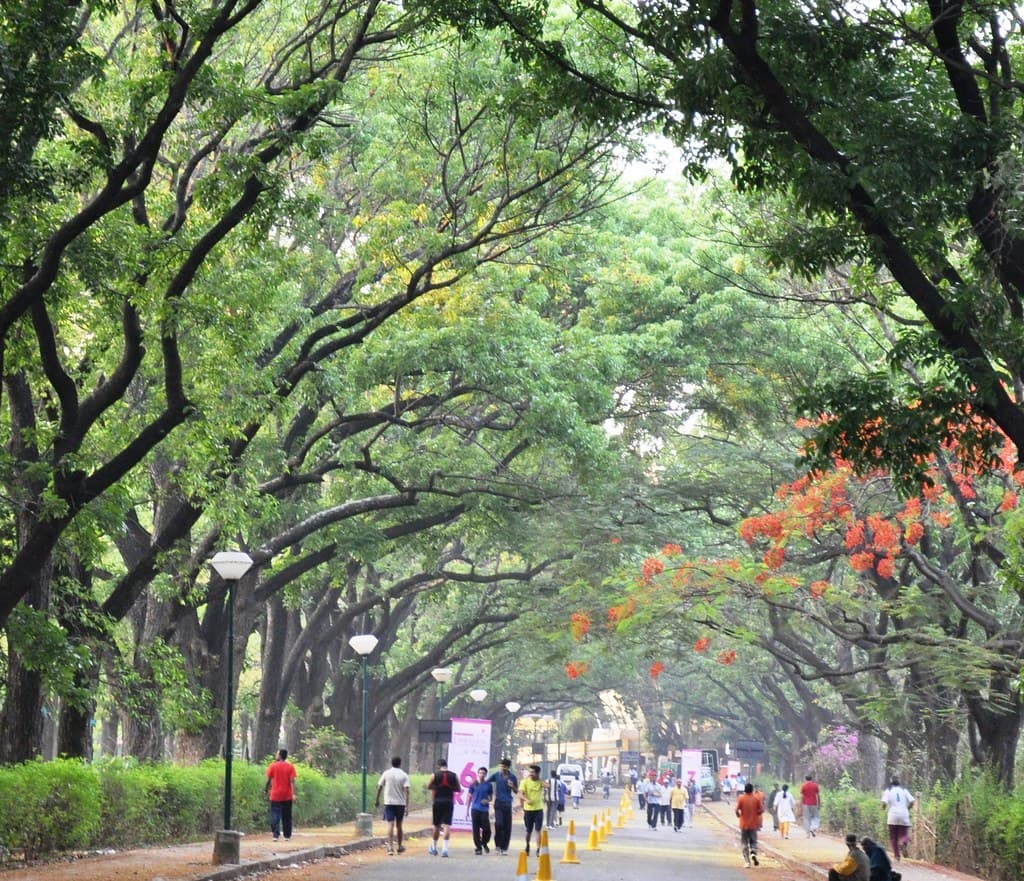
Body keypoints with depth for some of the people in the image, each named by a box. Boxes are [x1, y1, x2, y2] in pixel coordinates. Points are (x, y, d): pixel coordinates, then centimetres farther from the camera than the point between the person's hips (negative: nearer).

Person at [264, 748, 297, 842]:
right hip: (287, 796, 2)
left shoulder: (272, 766, -4)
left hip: (275, 795, -1)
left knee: (275, 816, 0)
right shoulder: (290, 766, -1)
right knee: (286, 817, 11)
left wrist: (266, 790, 13)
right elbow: (292, 781, -8)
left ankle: (276, 835, -13)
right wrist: (294, 794, -10)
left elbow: (268, 780, -2)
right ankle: (287, 836, 13)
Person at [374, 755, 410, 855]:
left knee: (390, 825, -5)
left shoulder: (386, 773, 0)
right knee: (399, 825, 14)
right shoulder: (404, 775, -3)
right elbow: (406, 790, -11)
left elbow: (379, 787, 1)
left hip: (389, 802, 0)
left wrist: (377, 800, 13)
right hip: (400, 803, 0)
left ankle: (390, 847, -17)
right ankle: (400, 846, 25)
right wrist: (407, 805, -11)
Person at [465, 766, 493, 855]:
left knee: (487, 829, -6)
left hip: (484, 810, 0)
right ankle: (478, 847, 9)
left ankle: (484, 843, 21)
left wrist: (487, 800, -9)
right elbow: (469, 797, 10)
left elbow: (490, 797, 15)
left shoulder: (488, 785, 6)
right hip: (475, 809, 0)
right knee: (476, 830, 0)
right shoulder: (473, 784, 5)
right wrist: (467, 810, 7)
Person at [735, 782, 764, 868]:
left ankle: (747, 862, 1)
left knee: (744, 843, 8)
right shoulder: (756, 798, -4)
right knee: (753, 841, 15)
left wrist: (739, 815, 6)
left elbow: (737, 810, -14)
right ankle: (753, 853, -14)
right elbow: (762, 810, -6)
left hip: (744, 824, -1)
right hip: (754, 824, 1)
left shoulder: (741, 798, -8)